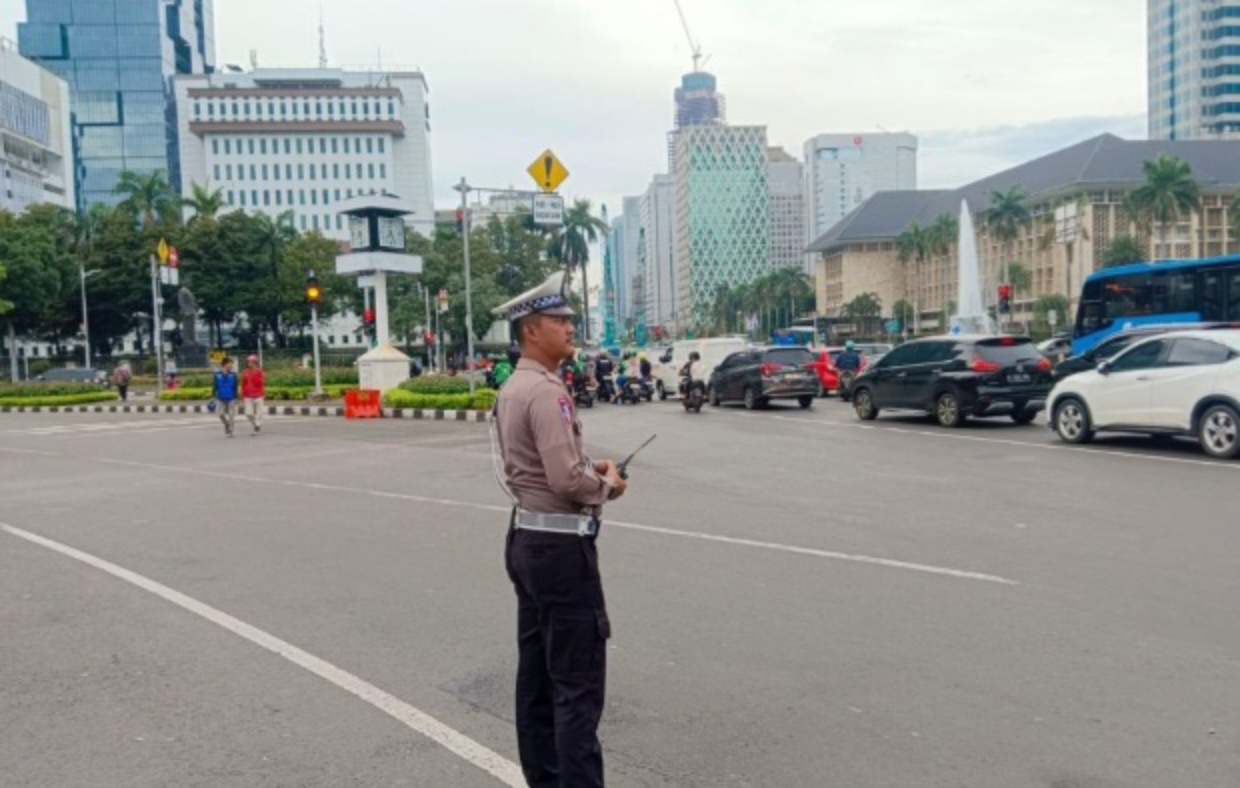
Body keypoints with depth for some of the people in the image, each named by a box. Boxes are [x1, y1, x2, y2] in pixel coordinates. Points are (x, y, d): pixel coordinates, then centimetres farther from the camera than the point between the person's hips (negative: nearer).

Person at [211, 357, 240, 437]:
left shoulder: (233, 375, -3)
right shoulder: (217, 375, -1)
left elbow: (235, 387, 1)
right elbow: (214, 387, 4)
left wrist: (235, 398, 1)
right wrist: (213, 397, 2)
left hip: (231, 398, -1)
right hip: (222, 399, 1)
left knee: (231, 415, -3)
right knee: (221, 414, 1)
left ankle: (230, 430, 7)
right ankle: (227, 424, 30)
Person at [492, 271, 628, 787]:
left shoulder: (513, 388, 12)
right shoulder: (545, 391, -19)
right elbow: (567, 481, -24)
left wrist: (589, 466, 9)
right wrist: (608, 485, -5)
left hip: (527, 538, 10)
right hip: (560, 545, -10)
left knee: (537, 675, 15)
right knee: (578, 684, -5)